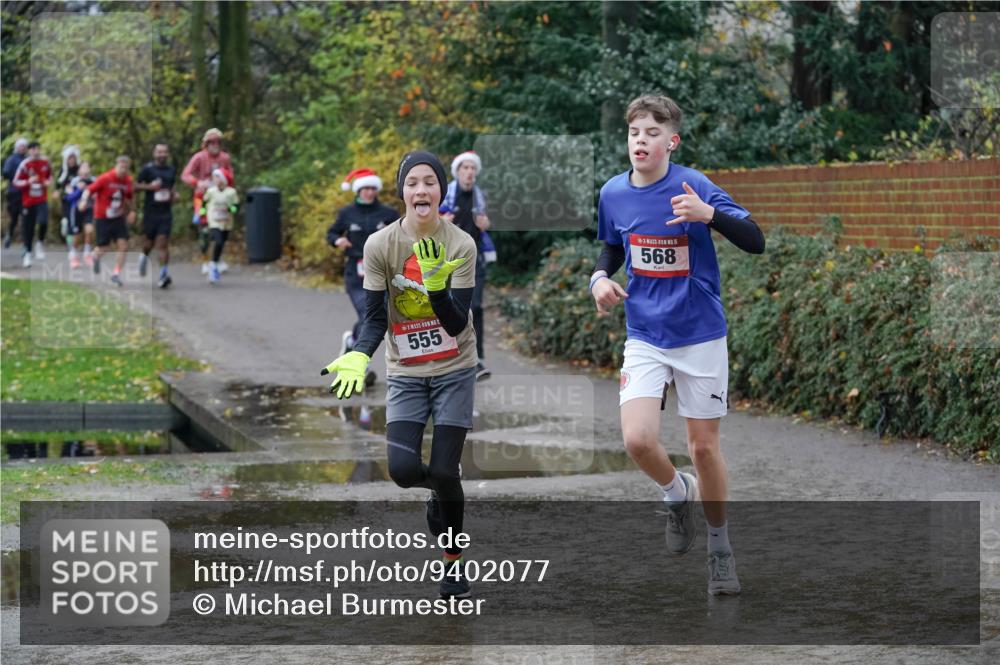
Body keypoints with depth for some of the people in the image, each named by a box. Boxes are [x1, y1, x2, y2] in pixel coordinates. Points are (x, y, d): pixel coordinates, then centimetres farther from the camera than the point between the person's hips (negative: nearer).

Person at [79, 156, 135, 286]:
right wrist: (84, 201, -30)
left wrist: (131, 211, 10)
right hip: (102, 217, -4)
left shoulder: (128, 181, -1)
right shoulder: (105, 179, -15)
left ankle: (116, 274, -1)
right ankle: (96, 256, 37)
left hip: (118, 218, 4)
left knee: (123, 245, -11)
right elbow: (89, 190, -13)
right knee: (103, 248, -1)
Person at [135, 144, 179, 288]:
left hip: (166, 212, 1)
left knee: (163, 243, -10)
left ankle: (164, 273, -17)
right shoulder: (147, 169, -3)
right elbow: (136, 185, -1)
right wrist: (149, 186, -17)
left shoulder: (171, 170, 10)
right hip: (150, 211, -1)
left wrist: (174, 194, 7)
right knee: (148, 243, 10)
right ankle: (144, 256, 45)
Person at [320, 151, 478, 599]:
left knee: (444, 472, -7)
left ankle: (453, 563, 17)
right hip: (405, 374, 1)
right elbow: (375, 318, -7)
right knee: (403, 469, -15)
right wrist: (358, 356, -27)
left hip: (453, 371, -1)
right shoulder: (380, 245, -10)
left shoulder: (460, 245, -13)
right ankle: (441, 493, 23)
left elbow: (457, 323, -17)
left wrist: (438, 287, -35)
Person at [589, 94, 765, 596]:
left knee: (704, 447, 5)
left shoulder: (693, 186, -15)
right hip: (645, 339, 3)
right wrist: (600, 278, -2)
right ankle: (677, 493, 17)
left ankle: (720, 548, 25)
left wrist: (708, 214, -36)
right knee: (638, 440, -16)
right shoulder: (613, 194, -1)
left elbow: (755, 242, -19)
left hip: (700, 337, -3)